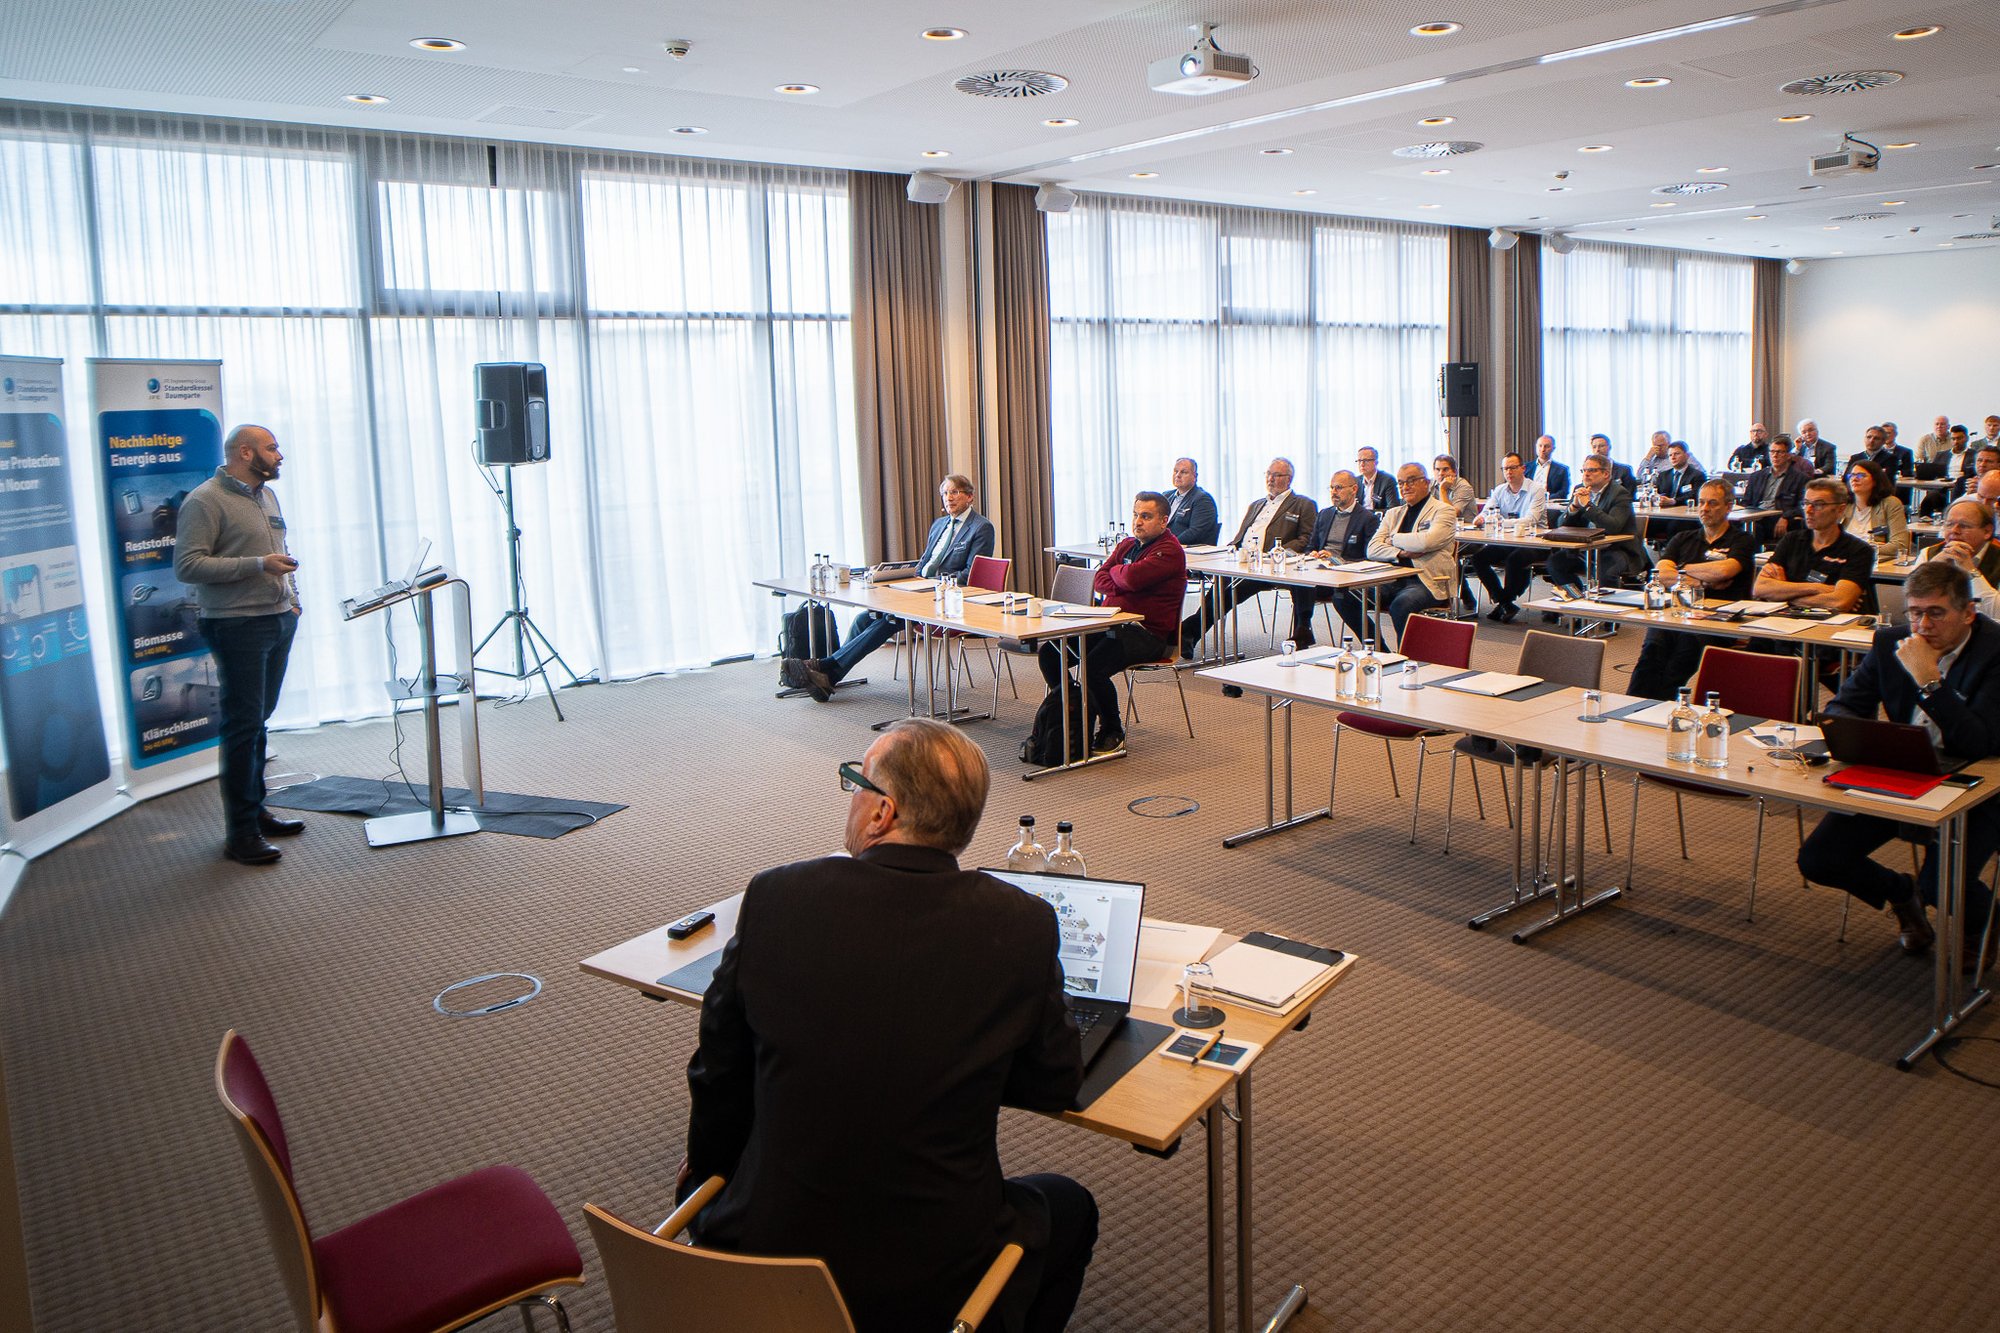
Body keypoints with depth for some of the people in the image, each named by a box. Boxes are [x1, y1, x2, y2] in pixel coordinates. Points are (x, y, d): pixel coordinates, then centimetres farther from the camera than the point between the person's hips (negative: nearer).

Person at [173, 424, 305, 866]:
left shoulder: (266, 495, 17)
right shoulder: (205, 501, -10)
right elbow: (187, 566, -18)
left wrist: (291, 593, 15)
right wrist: (258, 565, -22)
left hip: (279, 620, 8)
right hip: (238, 626, -8)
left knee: (258, 720, 14)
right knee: (243, 724, -6)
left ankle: (255, 810, 24)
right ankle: (240, 833, -1)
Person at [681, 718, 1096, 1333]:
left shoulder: (774, 898, -12)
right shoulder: (1022, 924, -15)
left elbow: (718, 1074, 1)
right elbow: (1057, 1084, 0)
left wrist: (708, 1167, 21)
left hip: (761, 1262, 2)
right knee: (1067, 1208, 28)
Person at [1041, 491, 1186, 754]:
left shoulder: (1170, 551, -7)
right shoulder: (1126, 545, 20)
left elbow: (1132, 577, -21)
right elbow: (1099, 579, 9)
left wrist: (1116, 571, 2)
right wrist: (1125, 587, -11)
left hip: (1147, 634, -8)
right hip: (1111, 624, 8)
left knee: (1093, 667, -32)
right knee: (1049, 653, -6)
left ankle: (1114, 733, -10)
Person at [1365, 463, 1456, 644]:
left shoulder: (1443, 511, 3)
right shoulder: (1393, 514, 21)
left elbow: (1425, 542, -15)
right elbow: (1372, 549, 8)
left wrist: (1393, 539, 1)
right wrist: (1401, 553, -10)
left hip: (1429, 583, -5)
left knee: (1401, 605, -36)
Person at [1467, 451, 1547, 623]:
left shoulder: (1536, 489, -6)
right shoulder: (1499, 490, 12)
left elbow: (1531, 520, -21)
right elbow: (1486, 513, 4)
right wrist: (1481, 519, -23)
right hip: (1506, 543, 6)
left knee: (1514, 559, -35)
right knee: (1478, 557, -16)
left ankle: (1504, 602, -12)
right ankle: (1506, 604, -10)